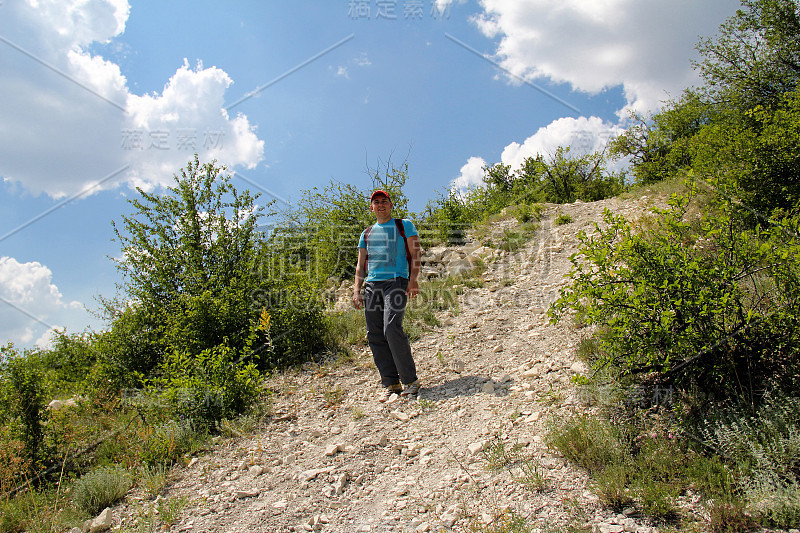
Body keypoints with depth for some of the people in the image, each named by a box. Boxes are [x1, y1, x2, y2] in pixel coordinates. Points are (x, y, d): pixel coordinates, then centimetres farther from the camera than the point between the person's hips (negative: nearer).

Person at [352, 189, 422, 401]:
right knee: (374, 335, -3)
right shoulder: (367, 233, 24)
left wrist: (413, 279, -12)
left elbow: (415, 254, 4)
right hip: (371, 284, 5)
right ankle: (390, 383, 4)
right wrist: (356, 290, 9)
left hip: (396, 281, -5)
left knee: (391, 328, -21)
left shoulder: (404, 225, 13)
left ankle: (410, 380, -11)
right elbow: (360, 264, 22)